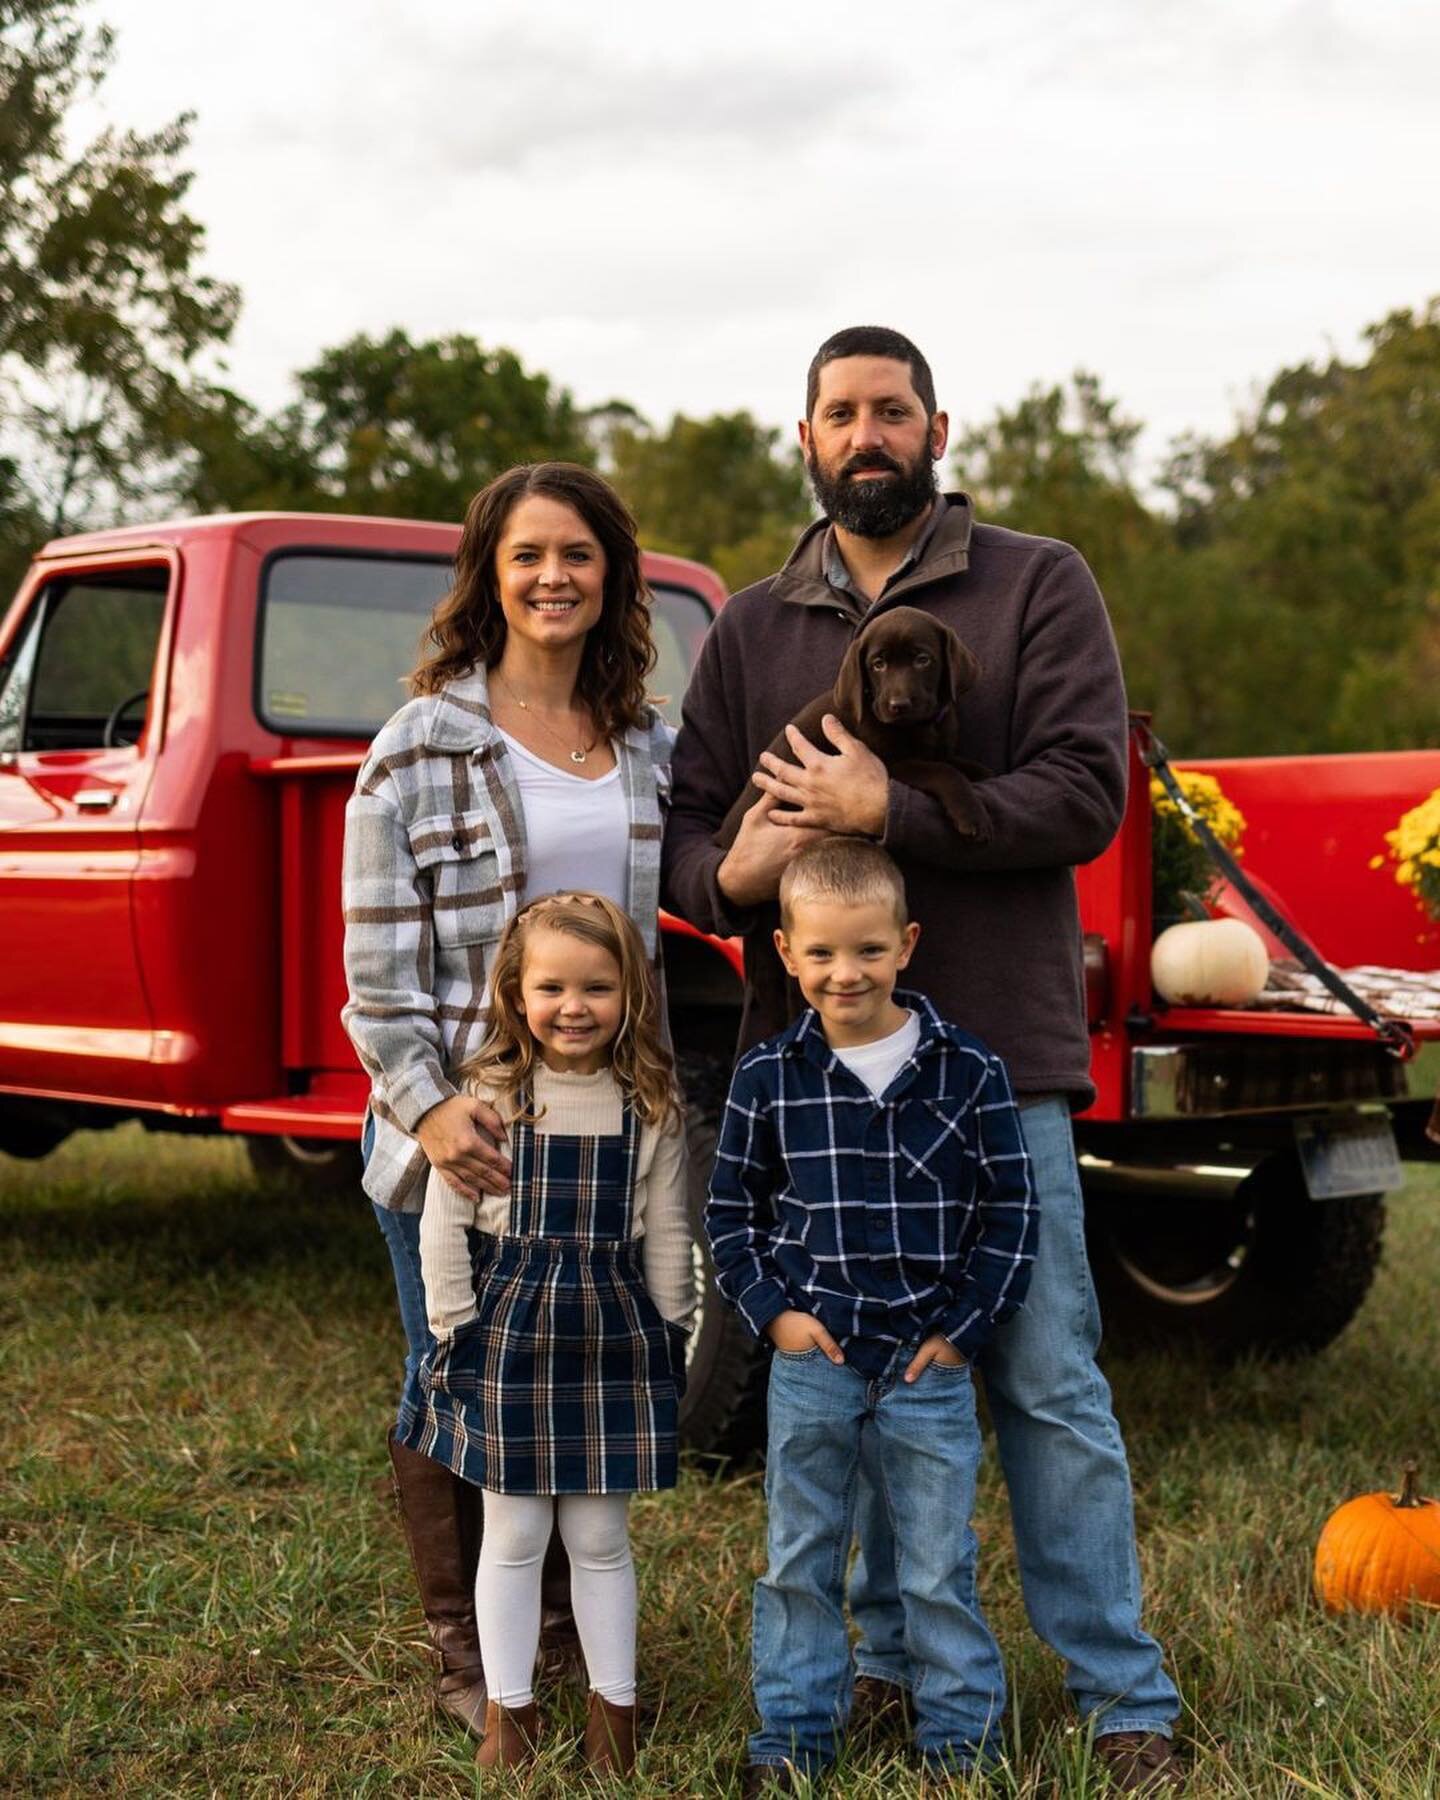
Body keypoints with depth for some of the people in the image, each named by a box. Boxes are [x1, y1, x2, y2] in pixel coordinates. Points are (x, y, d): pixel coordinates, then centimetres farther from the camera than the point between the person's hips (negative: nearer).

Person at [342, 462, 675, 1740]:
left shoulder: (652, 750, 9)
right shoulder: (420, 750, -5)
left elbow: (679, 927, 15)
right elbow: (378, 966, -8)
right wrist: (428, 1108, -20)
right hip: (456, 1134, -4)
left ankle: (563, 1620, 30)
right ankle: (463, 1648, 23)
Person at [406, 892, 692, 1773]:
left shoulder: (651, 1105, 0)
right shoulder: (487, 1096, -5)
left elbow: (667, 1234, 6)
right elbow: (443, 1222, -2)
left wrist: (669, 1335, 6)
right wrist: (455, 1328, -3)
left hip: (616, 1335, 1)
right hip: (511, 1330, -1)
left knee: (600, 1536, 10)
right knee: (513, 1535, 8)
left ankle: (615, 1703, 23)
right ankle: (509, 1707, 20)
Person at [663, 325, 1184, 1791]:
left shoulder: (1038, 587, 4)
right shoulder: (749, 631, 14)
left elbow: (1085, 794, -8)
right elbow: (685, 831, 11)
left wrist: (890, 814, -16)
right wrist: (728, 871, -13)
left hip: (998, 1063, -3)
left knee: (1048, 1384, -1)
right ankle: (887, 1656, 25)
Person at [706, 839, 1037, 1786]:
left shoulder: (970, 1071, -5)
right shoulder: (768, 1078, -2)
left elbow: (1011, 1211, -1)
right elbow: (732, 1209, 7)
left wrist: (962, 1329, -5)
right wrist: (773, 1310, -4)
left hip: (930, 1365, -1)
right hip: (811, 1361, 1)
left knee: (940, 1568, 9)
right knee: (801, 1563, 12)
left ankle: (962, 1732, 24)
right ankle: (794, 1731, 25)